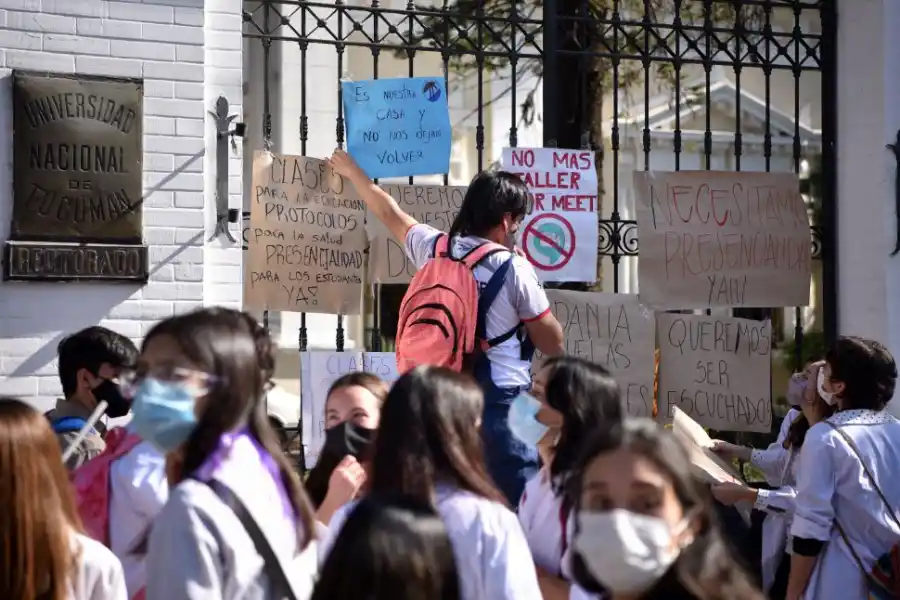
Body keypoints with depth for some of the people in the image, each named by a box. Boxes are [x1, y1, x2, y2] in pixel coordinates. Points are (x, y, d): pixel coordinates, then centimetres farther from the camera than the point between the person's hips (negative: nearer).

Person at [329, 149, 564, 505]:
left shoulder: (434, 248, 7)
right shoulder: (515, 269, -8)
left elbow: (391, 215, 27)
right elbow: (553, 345, 1)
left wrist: (353, 172, 44)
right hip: (500, 400, -6)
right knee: (517, 504, -5)